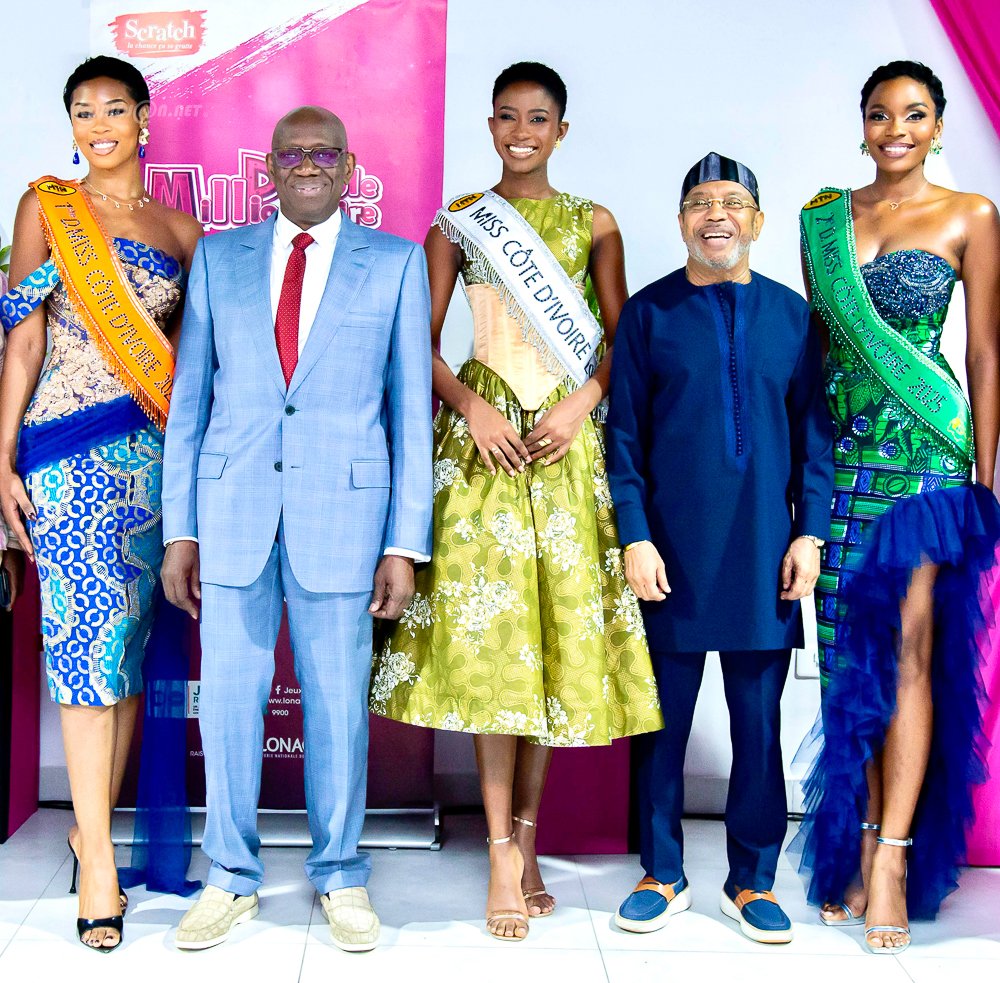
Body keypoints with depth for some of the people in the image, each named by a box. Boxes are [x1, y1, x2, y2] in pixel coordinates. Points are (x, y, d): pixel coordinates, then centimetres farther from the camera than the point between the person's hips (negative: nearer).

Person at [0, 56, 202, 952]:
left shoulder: (180, 229, 12)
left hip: (158, 447, 3)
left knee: (131, 639, 5)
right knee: (90, 631, -8)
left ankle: (95, 825, 18)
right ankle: (98, 861, -4)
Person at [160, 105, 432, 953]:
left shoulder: (396, 263, 4)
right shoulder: (219, 257, 9)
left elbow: (411, 408, 2)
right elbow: (189, 399, 8)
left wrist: (405, 543, -3)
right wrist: (179, 529, 3)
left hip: (343, 506, -2)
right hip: (234, 508, 2)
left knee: (338, 699, 5)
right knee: (228, 694, 6)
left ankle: (340, 876, 24)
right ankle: (232, 878, 23)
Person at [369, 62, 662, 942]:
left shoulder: (593, 225, 9)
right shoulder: (457, 224, 7)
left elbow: (622, 340, 8)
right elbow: (421, 343, 5)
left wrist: (583, 403, -10)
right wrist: (473, 407, -11)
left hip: (567, 441, 1)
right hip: (483, 434, -1)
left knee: (557, 633, 3)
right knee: (488, 635, -7)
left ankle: (526, 840, 16)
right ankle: (505, 855, -1)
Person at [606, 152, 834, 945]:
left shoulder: (791, 314, 8)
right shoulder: (649, 313, 3)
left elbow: (814, 430, 8)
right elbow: (625, 434, 1)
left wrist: (810, 531, -1)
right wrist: (635, 537, -7)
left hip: (764, 554, 1)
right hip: (673, 554, -1)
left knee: (760, 724, 7)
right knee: (663, 720, 7)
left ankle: (752, 881, 22)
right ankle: (663, 875, 23)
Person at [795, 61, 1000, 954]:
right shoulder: (824, 217, 12)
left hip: (927, 447, -3)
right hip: (842, 447, 3)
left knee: (907, 646, -6)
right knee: (852, 648, 4)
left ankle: (893, 858, -2)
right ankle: (859, 850, 12)